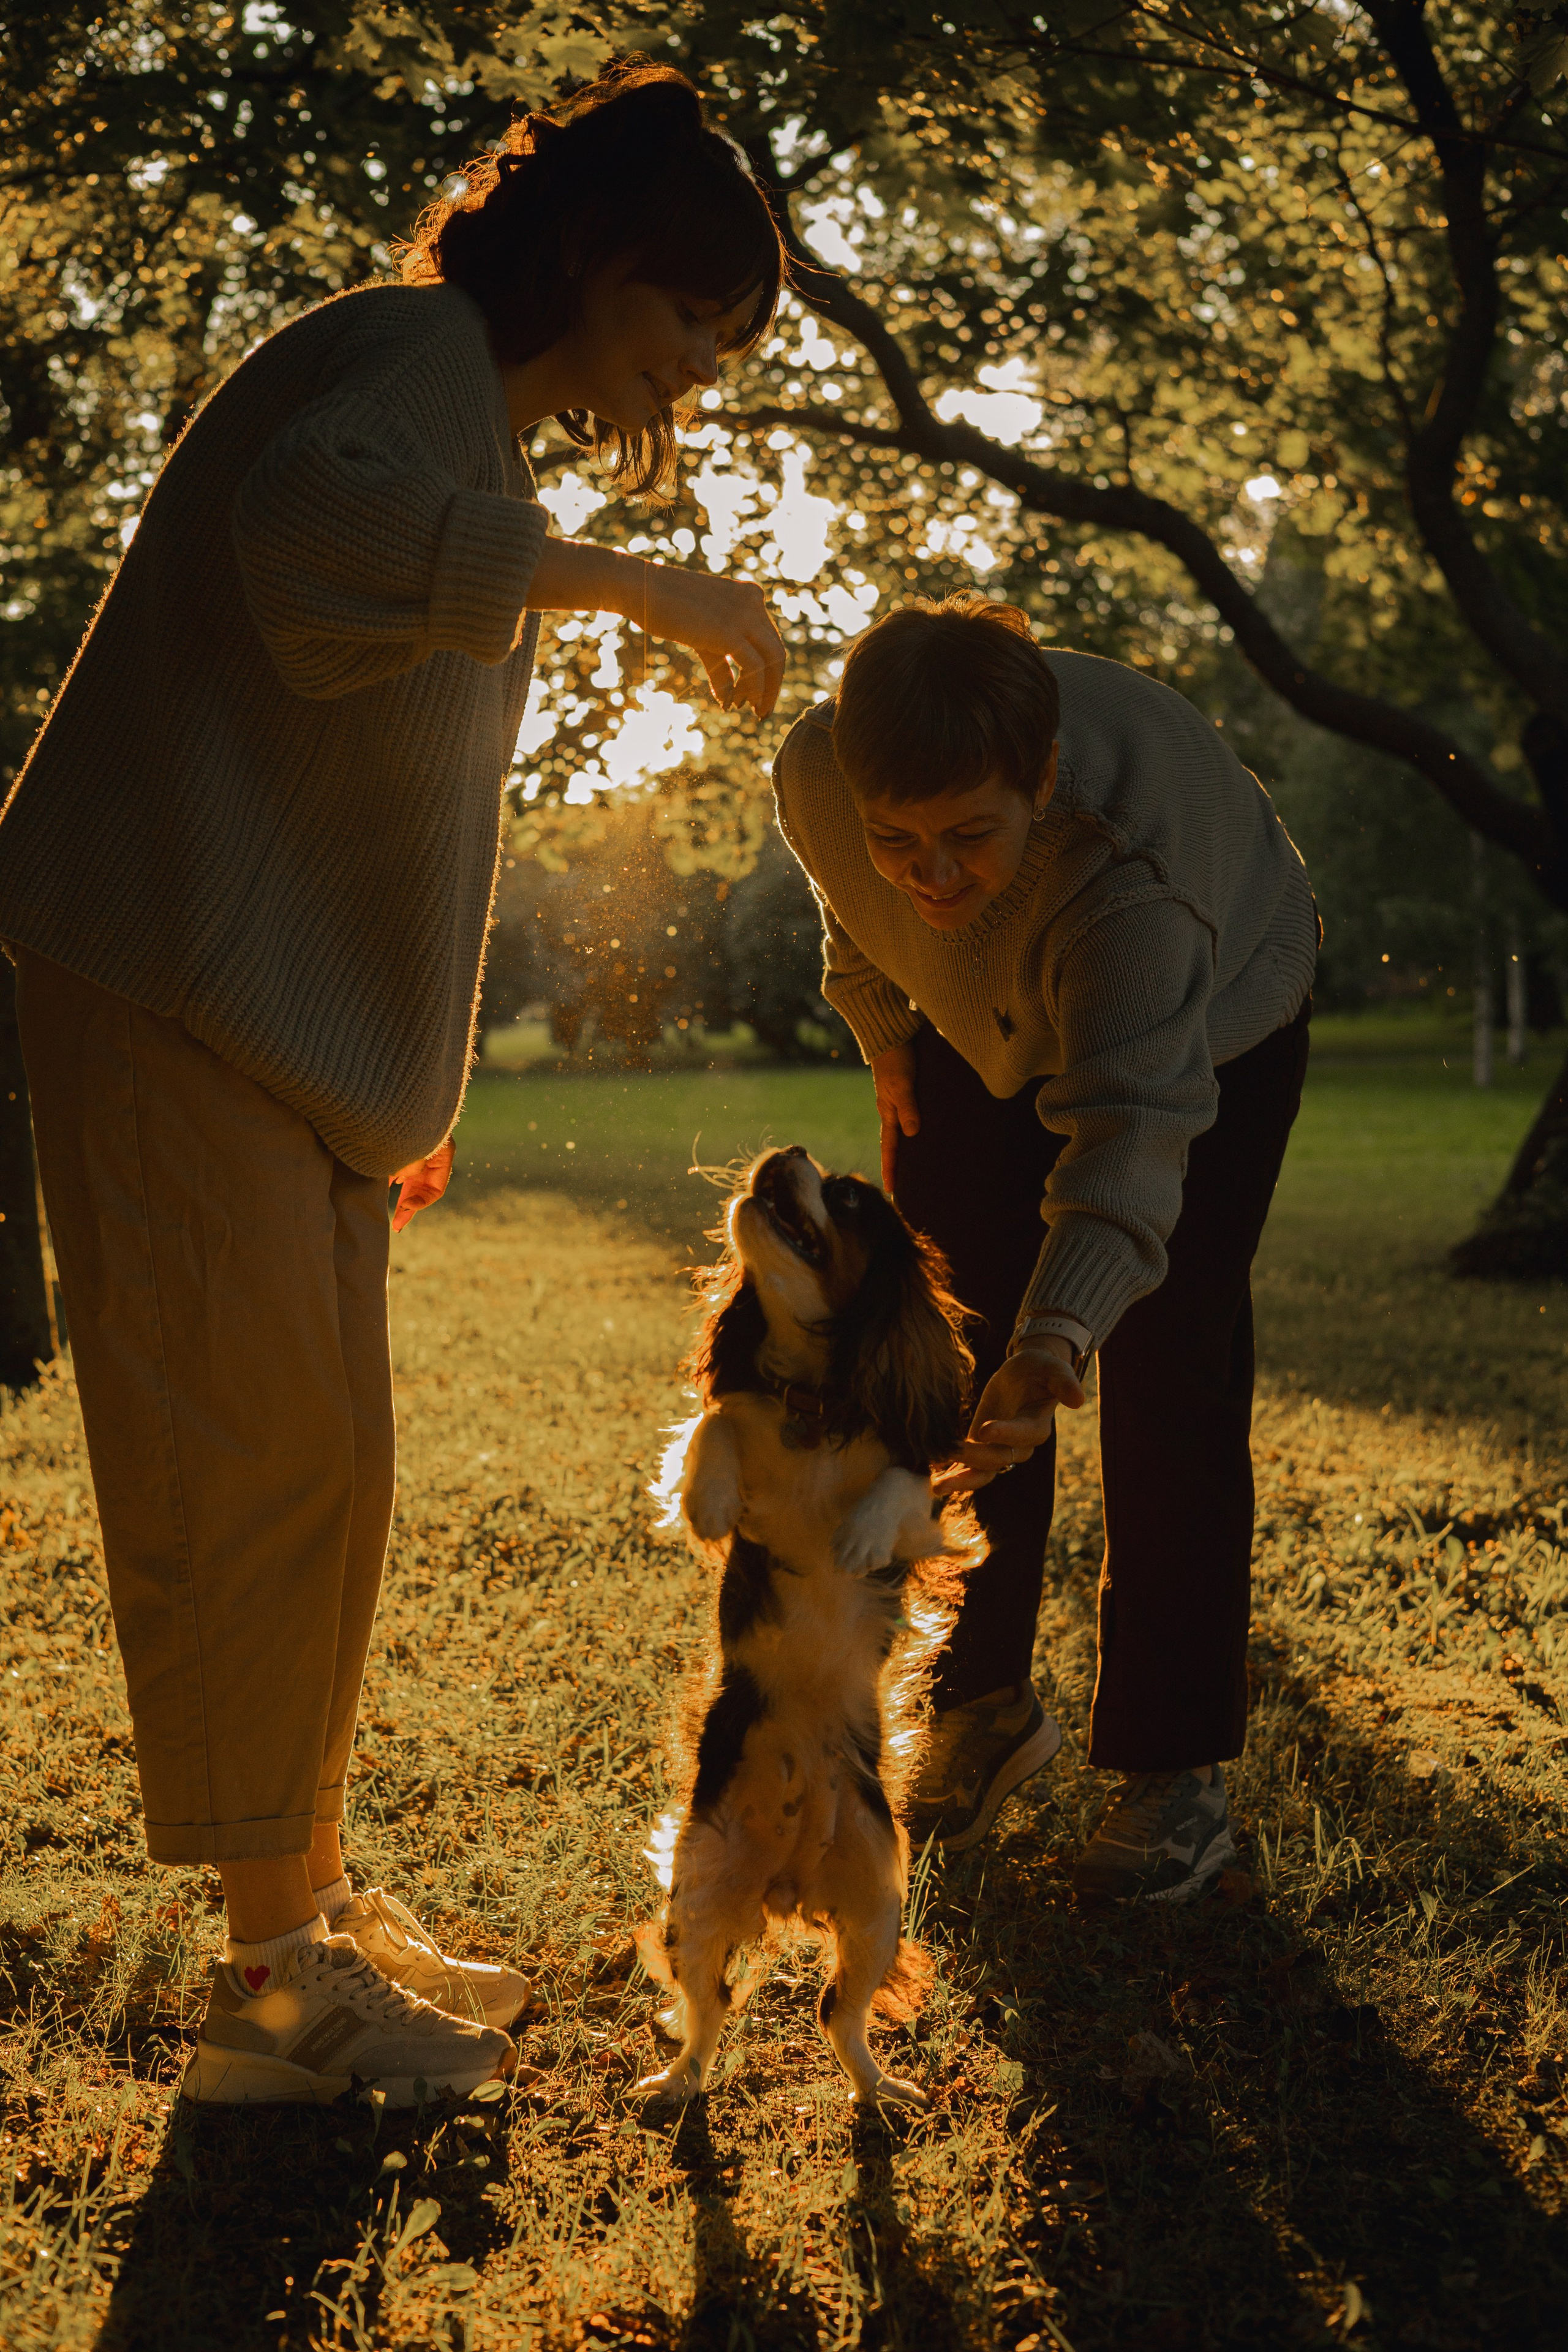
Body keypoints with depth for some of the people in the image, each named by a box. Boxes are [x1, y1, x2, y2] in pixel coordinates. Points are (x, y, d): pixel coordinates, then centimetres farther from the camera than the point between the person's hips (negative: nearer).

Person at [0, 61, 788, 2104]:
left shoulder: (489, 440, 23)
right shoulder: (418, 355, -8)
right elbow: (316, 515, -34)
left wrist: (409, 1074, 24)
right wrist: (633, 581, -26)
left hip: (298, 1021, 10)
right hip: (177, 995, -10)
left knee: (321, 1473, 11)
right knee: (262, 1466, -9)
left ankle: (312, 1901, 21)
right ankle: (272, 1986, -1)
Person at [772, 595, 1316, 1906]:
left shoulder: (1129, 860, -46)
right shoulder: (818, 777, -31)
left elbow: (1132, 1127, -51)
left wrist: (1058, 1338, -63)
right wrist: (882, 1026, -1)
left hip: (1213, 1024, -5)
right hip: (985, 1034, 5)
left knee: (1166, 1383, -12)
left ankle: (1178, 1768, -3)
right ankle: (981, 1710, 17)